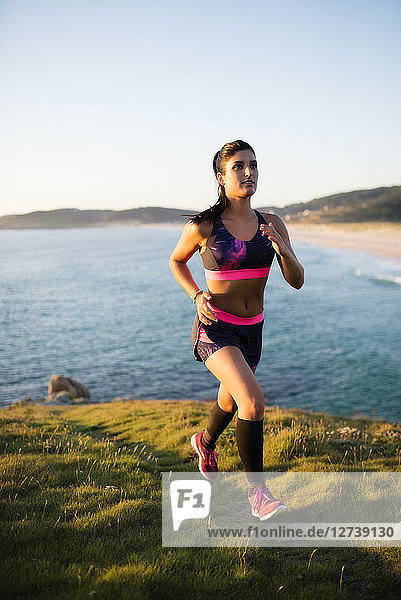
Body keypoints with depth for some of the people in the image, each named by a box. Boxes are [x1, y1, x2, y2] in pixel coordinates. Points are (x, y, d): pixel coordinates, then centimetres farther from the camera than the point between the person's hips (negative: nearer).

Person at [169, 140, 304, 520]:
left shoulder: (271, 225, -3)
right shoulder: (203, 227, -13)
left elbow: (297, 281, -3)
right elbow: (176, 262, 6)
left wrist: (282, 249, -23)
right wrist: (197, 296, -11)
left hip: (252, 330, 5)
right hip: (215, 328, -5)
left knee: (231, 400, 24)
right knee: (253, 401, -23)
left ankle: (206, 441, 57)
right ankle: (256, 488, -3)